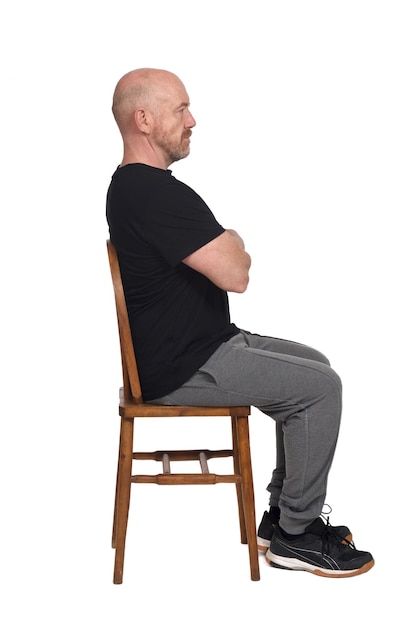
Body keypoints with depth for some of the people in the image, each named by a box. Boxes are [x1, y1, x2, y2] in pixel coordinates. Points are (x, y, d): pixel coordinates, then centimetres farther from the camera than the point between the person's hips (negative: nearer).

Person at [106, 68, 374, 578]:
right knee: (320, 387, -10)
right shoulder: (157, 192, -23)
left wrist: (227, 250, -2)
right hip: (180, 368, -11)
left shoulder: (131, 185, 13)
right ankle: (294, 536, 4)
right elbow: (235, 274, -24)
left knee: (313, 365, 15)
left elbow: (220, 261, 20)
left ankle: (283, 513, 20)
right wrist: (234, 245, -3)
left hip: (188, 344, 11)